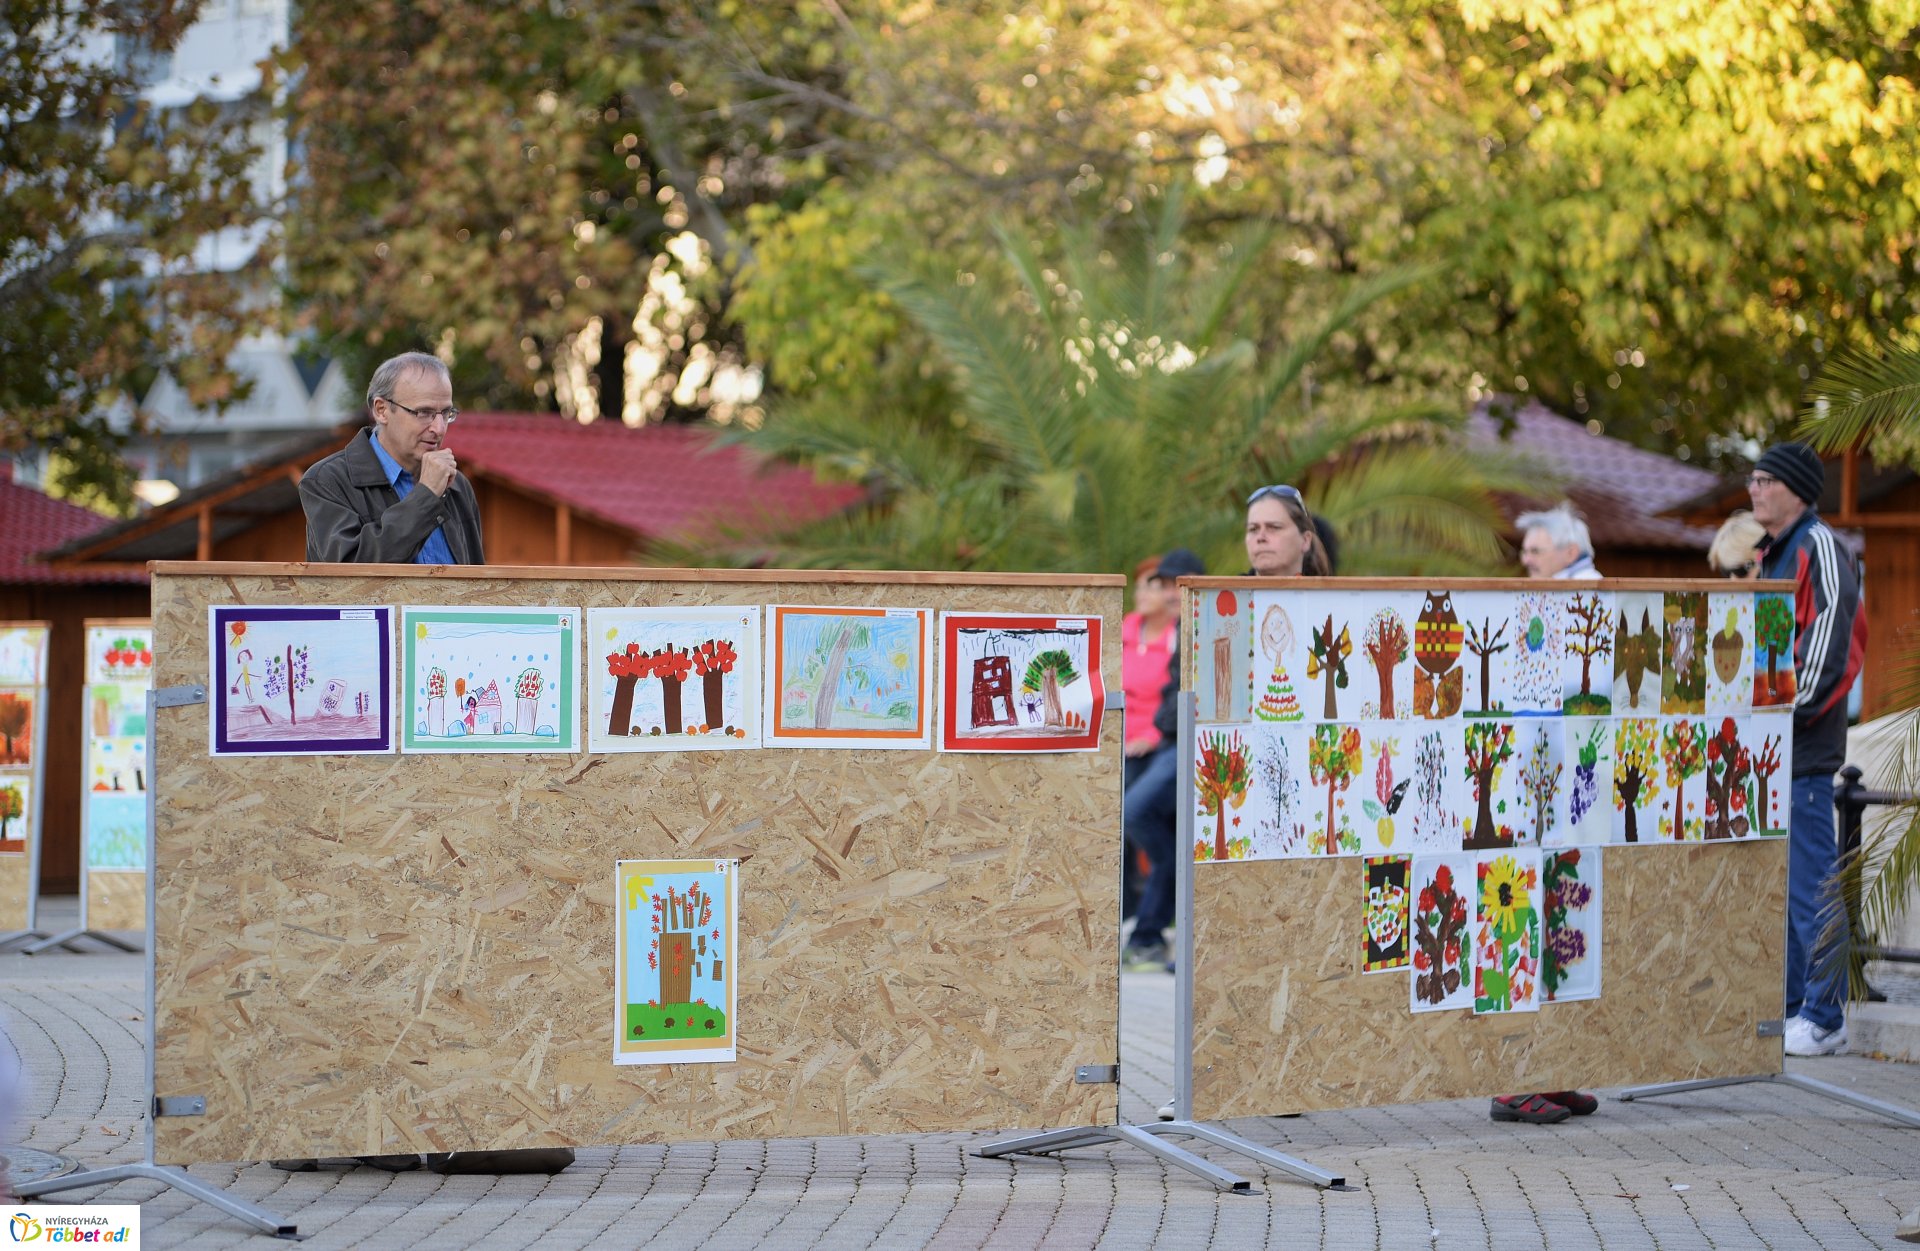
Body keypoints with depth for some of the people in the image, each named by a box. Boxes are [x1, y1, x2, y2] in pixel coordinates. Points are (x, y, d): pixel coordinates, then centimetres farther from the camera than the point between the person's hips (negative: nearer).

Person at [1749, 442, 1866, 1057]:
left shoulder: (1819, 548, -11)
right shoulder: (1773, 553, 19)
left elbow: (1830, 638, -19)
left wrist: (1792, 708, -19)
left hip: (1805, 751, -10)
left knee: (1810, 887, -7)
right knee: (1776, 884, 13)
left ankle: (1824, 1020, -2)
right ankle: (1785, 1006, 20)